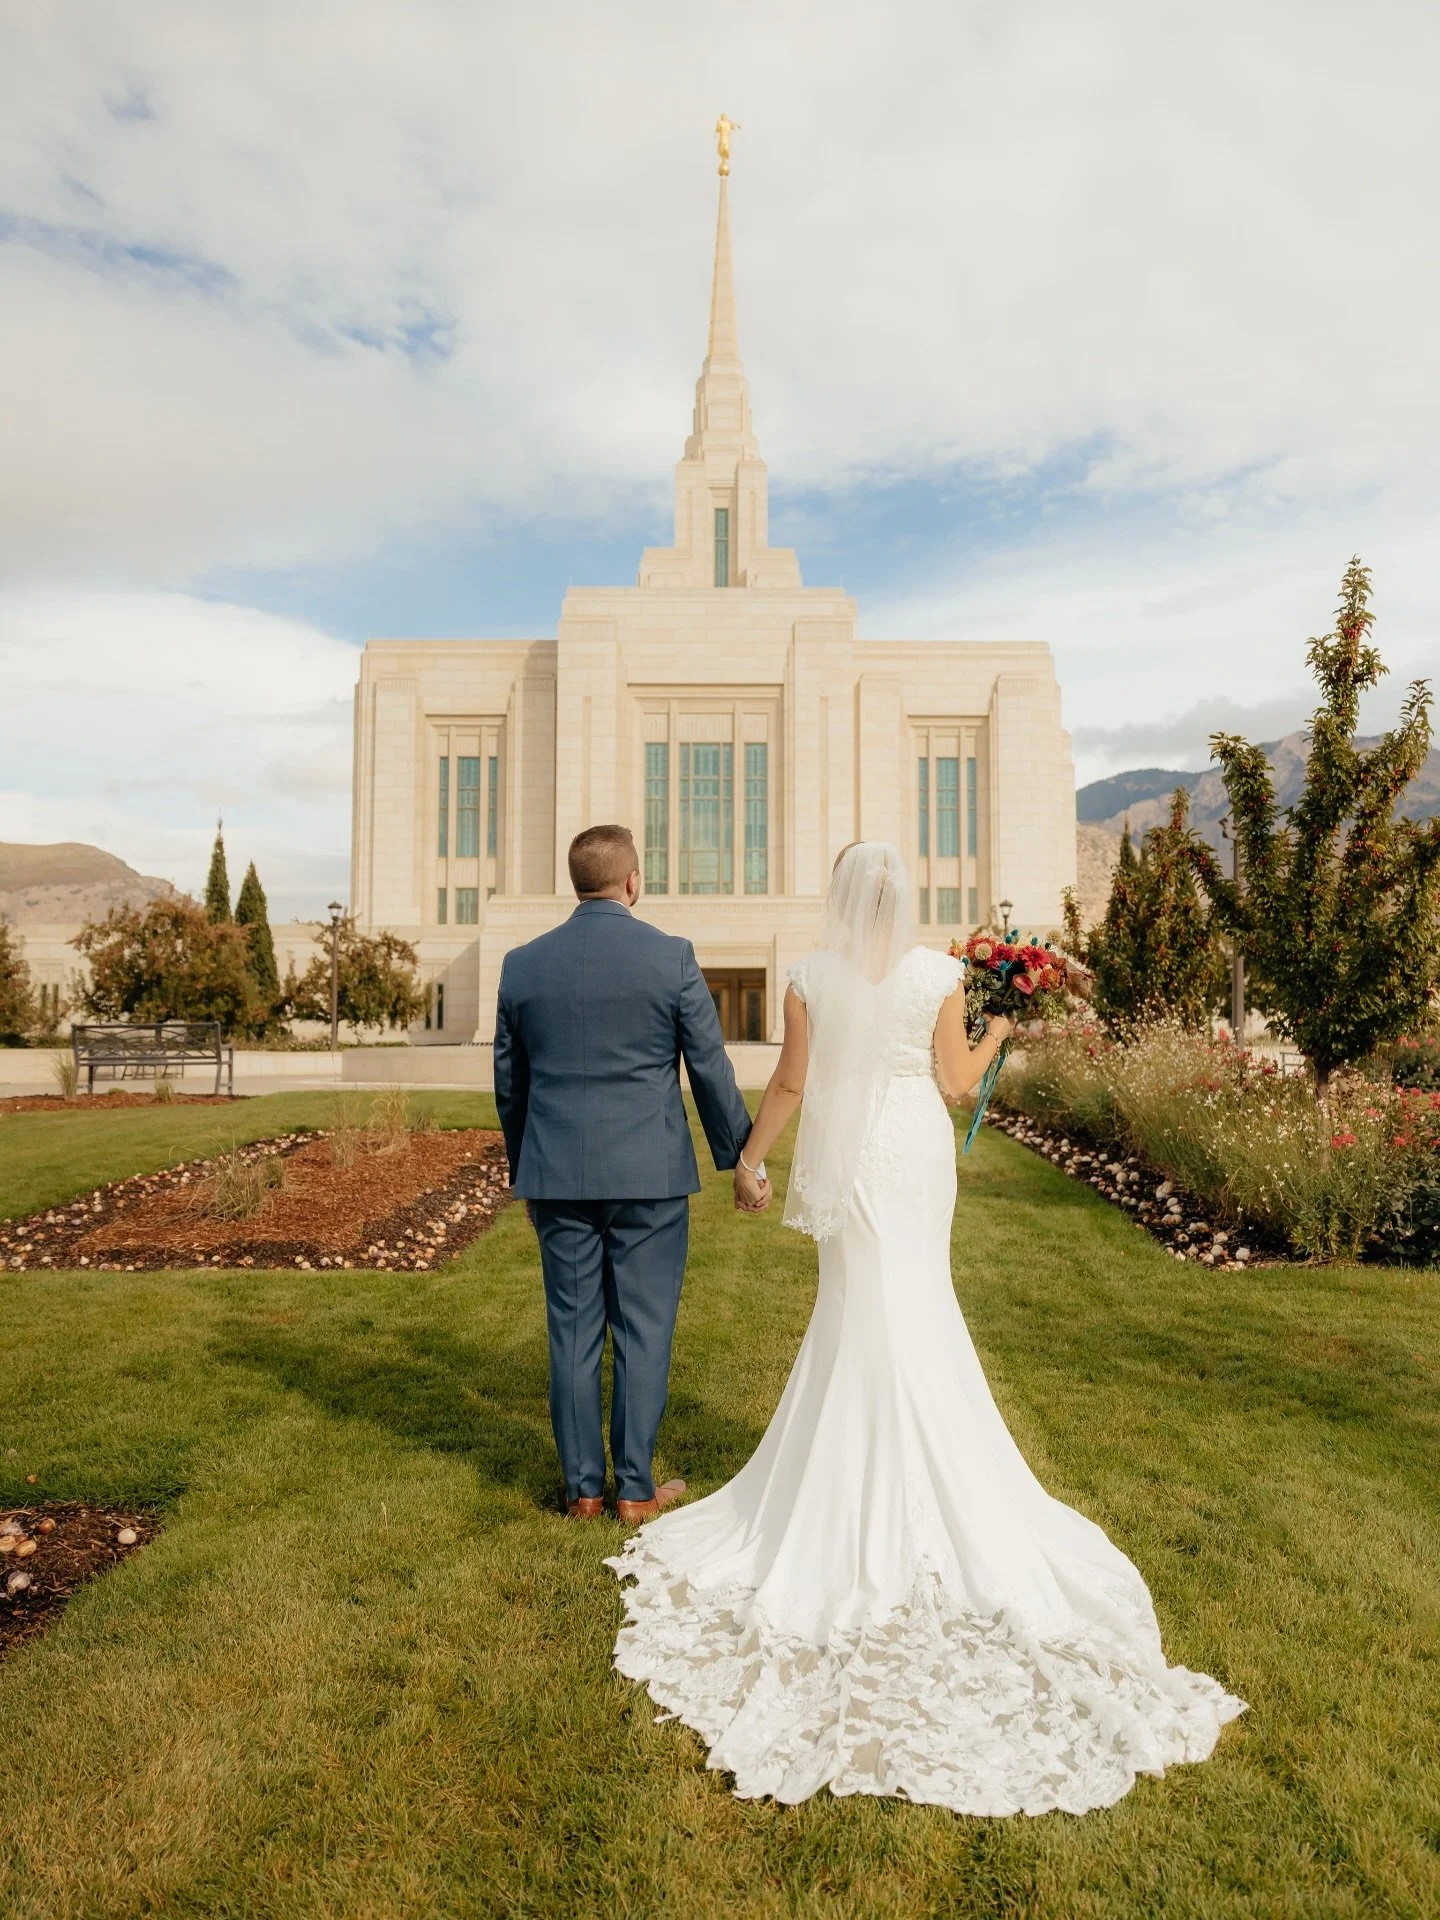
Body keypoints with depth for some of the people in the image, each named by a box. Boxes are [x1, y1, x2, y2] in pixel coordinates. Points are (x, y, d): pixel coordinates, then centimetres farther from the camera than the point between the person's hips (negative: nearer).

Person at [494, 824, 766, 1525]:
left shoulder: (522, 964, 2)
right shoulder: (671, 957, -7)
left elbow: (509, 1084, 10)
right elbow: (711, 1070, -4)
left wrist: (525, 1170, 23)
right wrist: (741, 1160, 7)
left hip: (558, 1177, 3)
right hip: (649, 1176, -3)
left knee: (573, 1329, 11)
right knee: (643, 1329, 7)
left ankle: (582, 1487, 20)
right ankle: (635, 1488, 17)